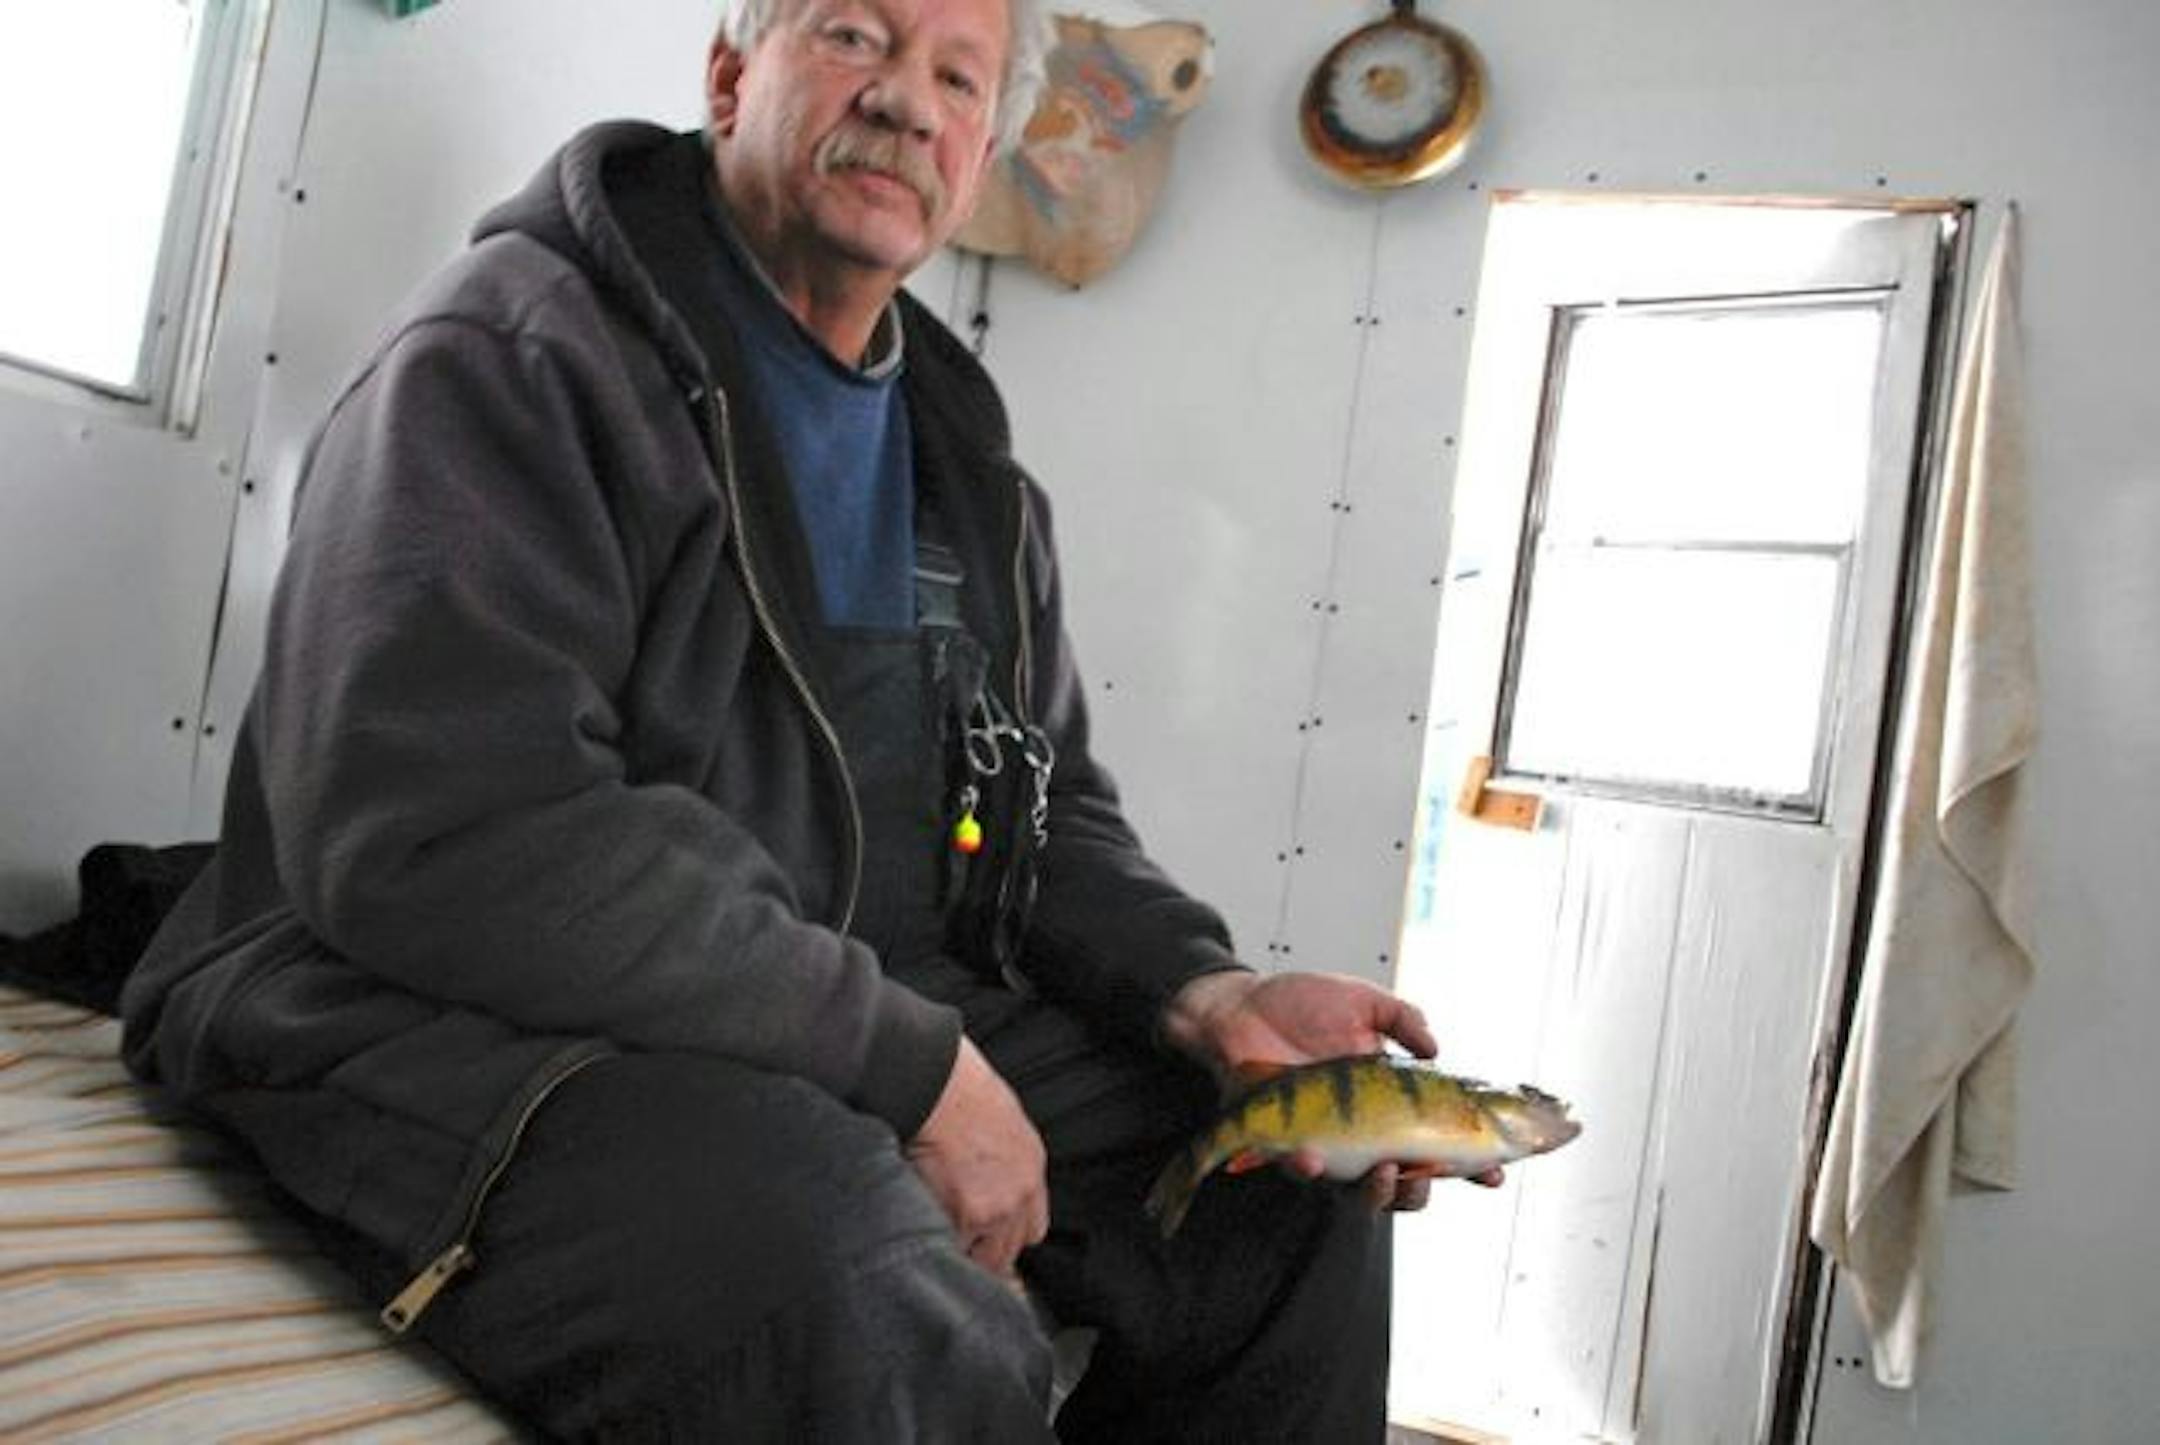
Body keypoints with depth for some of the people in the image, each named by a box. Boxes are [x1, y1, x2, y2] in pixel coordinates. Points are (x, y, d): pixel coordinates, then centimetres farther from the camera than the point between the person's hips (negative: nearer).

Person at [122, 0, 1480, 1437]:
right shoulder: (515, 348, -10)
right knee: (891, 1314, -36)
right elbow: (438, 834, -23)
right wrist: (910, 1063, -22)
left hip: (871, 1024, 8)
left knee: (1296, 1184, 6)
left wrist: (1211, 996, -6)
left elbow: (1053, 814, 16)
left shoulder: (971, 470, 14)